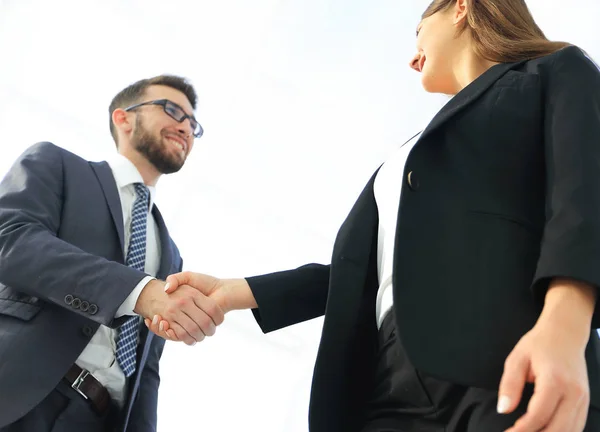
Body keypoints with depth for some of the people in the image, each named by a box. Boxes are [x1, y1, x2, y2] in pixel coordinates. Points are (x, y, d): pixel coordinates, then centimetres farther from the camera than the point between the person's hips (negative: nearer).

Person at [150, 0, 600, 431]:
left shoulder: (557, 75, 14)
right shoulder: (414, 153, 34)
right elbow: (363, 268, 26)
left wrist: (563, 326, -24)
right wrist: (235, 291, 16)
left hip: (503, 375, -6)